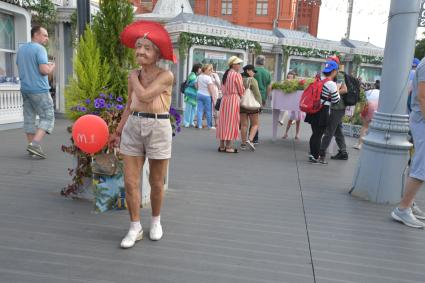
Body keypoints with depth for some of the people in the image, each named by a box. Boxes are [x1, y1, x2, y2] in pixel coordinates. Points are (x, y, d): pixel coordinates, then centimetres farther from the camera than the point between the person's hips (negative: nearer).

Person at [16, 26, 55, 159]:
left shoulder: (21, 49, 15)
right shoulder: (39, 49, -11)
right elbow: (45, 70, -20)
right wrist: (52, 67, 1)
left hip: (25, 88, 8)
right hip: (39, 90, -8)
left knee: (29, 118, 10)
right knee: (47, 118, -3)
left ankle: (32, 145, 14)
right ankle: (35, 144, -15)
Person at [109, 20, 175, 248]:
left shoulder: (166, 76, -8)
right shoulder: (134, 75, 9)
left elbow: (144, 95, -20)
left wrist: (134, 77, -2)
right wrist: (118, 131, 17)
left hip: (158, 127, -4)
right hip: (133, 126, 5)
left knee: (156, 183, 9)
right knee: (130, 182, 3)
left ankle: (156, 221, 33)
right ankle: (135, 228, 19)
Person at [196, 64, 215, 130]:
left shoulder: (199, 77, 8)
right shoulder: (208, 78, -13)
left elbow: (196, 86, 15)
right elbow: (211, 88, -16)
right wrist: (213, 96, -10)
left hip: (199, 94, 6)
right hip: (207, 95, -6)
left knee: (200, 110, 6)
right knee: (208, 111, 3)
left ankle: (199, 125, 5)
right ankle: (210, 126, 11)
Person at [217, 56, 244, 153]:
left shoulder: (226, 74, 13)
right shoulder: (237, 75, -9)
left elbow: (223, 89, 13)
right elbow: (241, 89, -7)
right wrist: (241, 96, 13)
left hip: (224, 99, 7)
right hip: (233, 99, -7)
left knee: (223, 122, 9)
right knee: (232, 122, -2)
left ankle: (222, 146, 14)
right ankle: (229, 146, 0)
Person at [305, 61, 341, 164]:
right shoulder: (332, 84, -13)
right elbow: (335, 101, -8)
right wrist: (338, 90, 7)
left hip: (315, 109, 7)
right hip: (323, 112, -7)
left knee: (315, 134, 15)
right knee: (318, 135, 0)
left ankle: (312, 154, 23)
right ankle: (315, 157, 8)